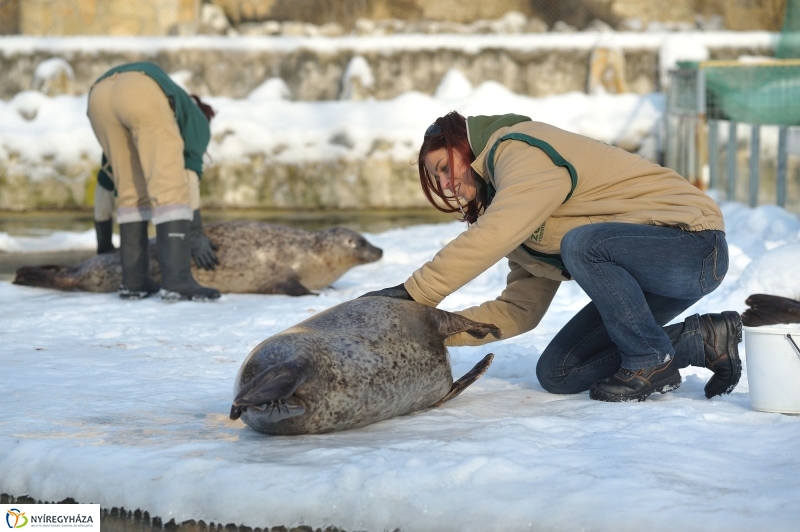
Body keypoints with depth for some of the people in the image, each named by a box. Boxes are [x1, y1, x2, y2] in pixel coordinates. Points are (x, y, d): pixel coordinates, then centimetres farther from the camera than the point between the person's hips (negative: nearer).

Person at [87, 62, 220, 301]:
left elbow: (104, 183, 52)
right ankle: (177, 279, -14)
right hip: (143, 91, -5)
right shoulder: (197, 121, 34)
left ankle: (134, 279, 15)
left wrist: (103, 240, 60)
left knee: (131, 188, 18)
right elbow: (190, 173, 15)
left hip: (99, 94, 5)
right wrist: (195, 233, 9)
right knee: (171, 187, -4)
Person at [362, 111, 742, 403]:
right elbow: (519, 309, 11)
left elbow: (490, 238, -26)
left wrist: (415, 292, -23)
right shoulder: (523, 228, 18)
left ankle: (652, 362, -15)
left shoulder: (523, 149, -12)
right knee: (557, 374, 1)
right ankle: (703, 340, 7)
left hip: (693, 244, -10)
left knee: (581, 243, -35)